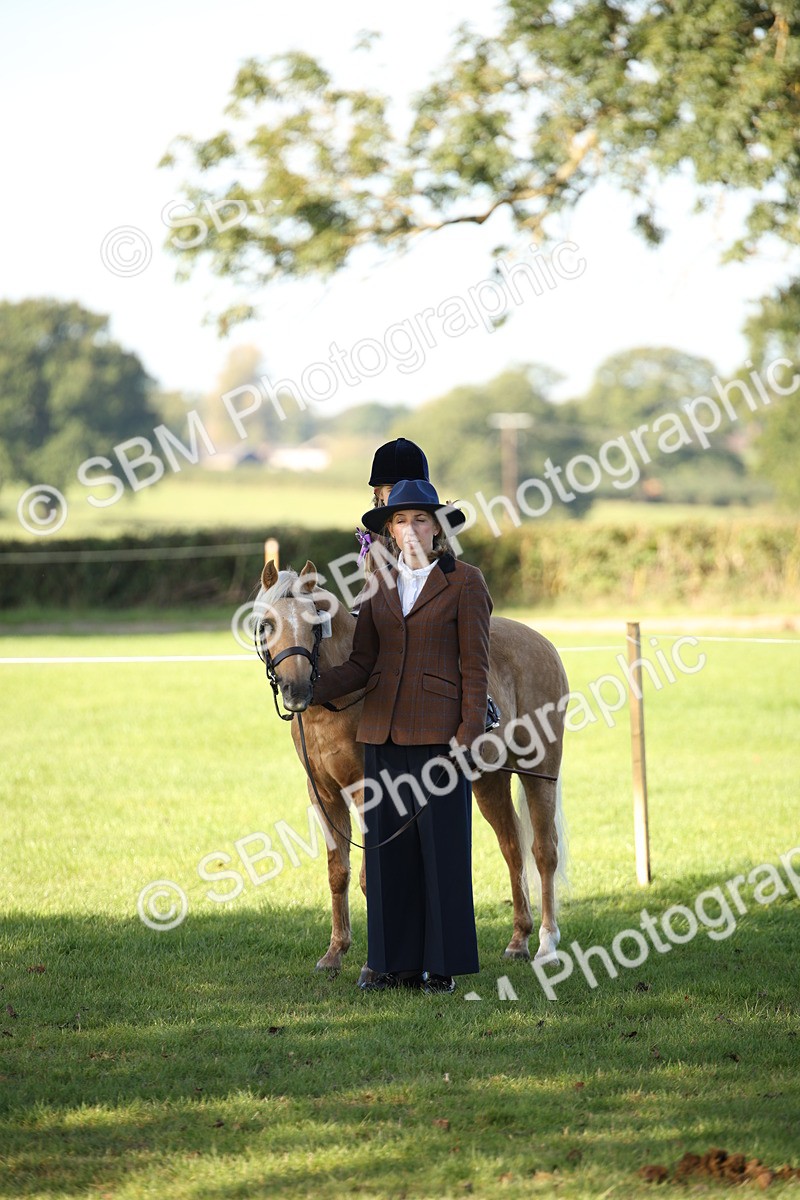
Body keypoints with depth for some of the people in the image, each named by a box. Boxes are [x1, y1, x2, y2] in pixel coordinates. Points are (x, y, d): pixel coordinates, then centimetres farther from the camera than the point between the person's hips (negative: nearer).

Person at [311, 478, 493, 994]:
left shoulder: (465, 582, -2)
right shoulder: (380, 582, 11)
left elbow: (475, 666, -5)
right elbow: (362, 663, 10)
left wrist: (469, 734, -13)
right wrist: (312, 691, -4)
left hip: (439, 733, -5)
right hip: (384, 732, 5)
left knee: (442, 847, -1)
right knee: (388, 846, 6)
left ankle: (444, 965, 5)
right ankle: (397, 961, 12)